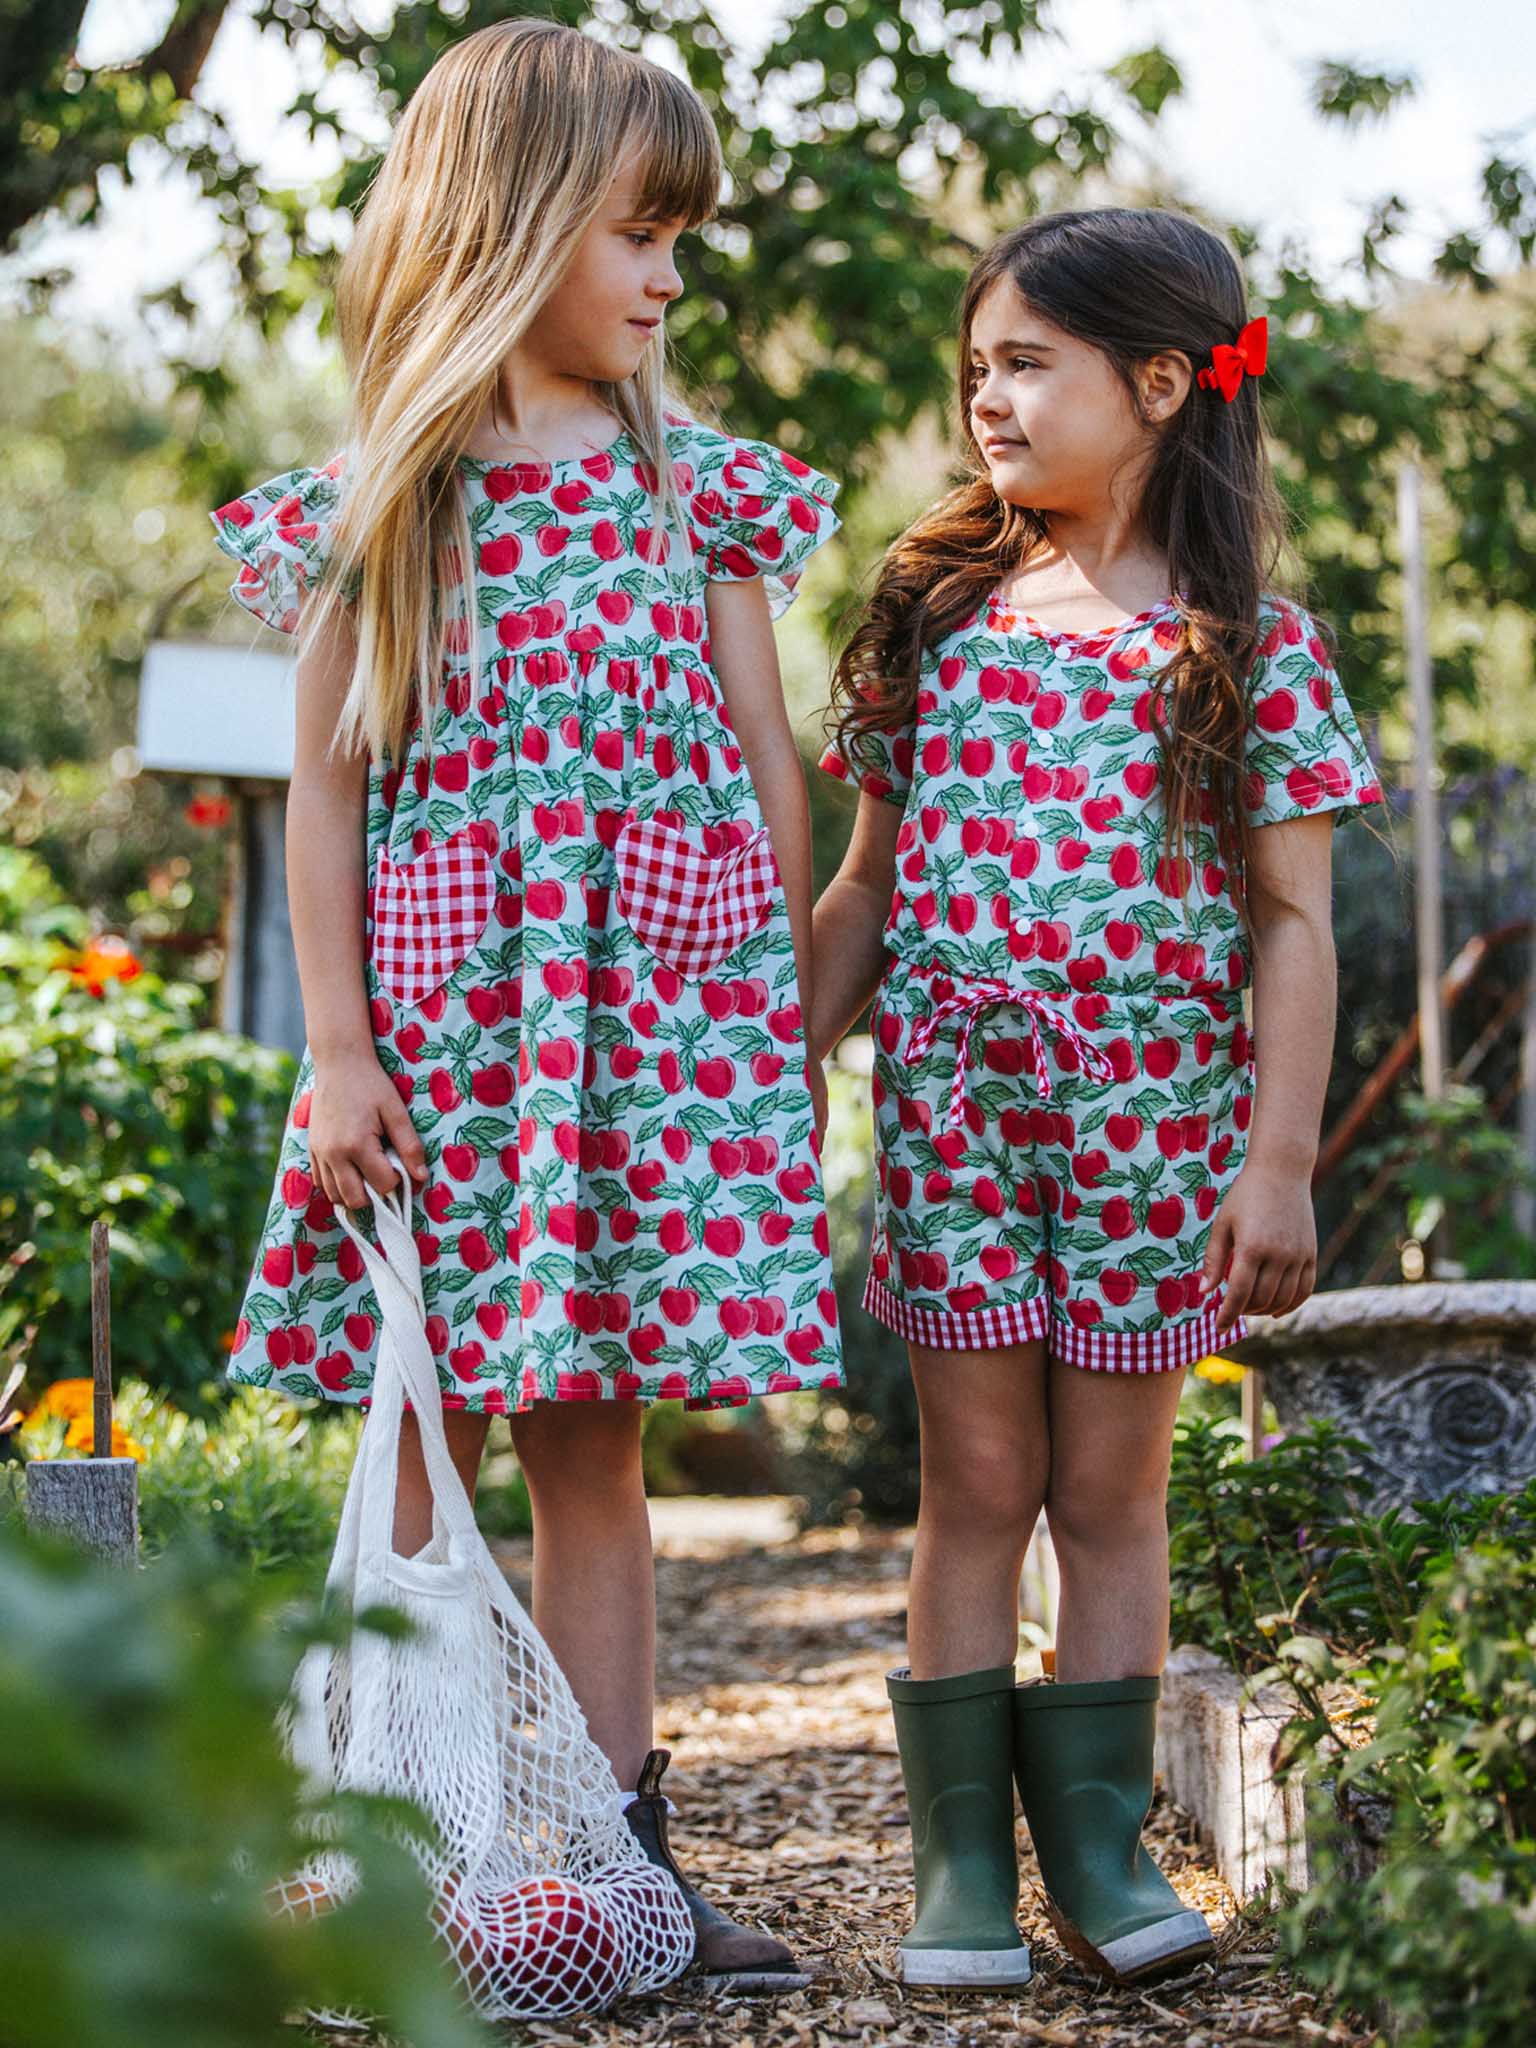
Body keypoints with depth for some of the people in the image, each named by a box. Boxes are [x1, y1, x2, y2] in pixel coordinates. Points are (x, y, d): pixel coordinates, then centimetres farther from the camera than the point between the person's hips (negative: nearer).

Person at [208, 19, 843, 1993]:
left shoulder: (696, 477, 8)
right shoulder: (378, 494, 2)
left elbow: (769, 766, 9)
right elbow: (328, 782, 1)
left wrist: (786, 1020, 6)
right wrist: (337, 1050, -5)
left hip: (659, 992, 2)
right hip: (440, 994, -2)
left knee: (591, 1442, 5)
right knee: (426, 1447, 2)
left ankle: (613, 1850, 11)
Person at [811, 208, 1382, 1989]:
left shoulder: (1249, 641, -1)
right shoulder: (935, 610, 8)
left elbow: (1290, 922, -3)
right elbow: (867, 885, 12)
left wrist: (1281, 1160, -9)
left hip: (1155, 1105, -2)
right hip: (953, 1091, 2)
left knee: (1113, 1480, 5)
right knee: (978, 1472, 3)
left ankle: (1098, 1845, 13)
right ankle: (959, 1858, 8)